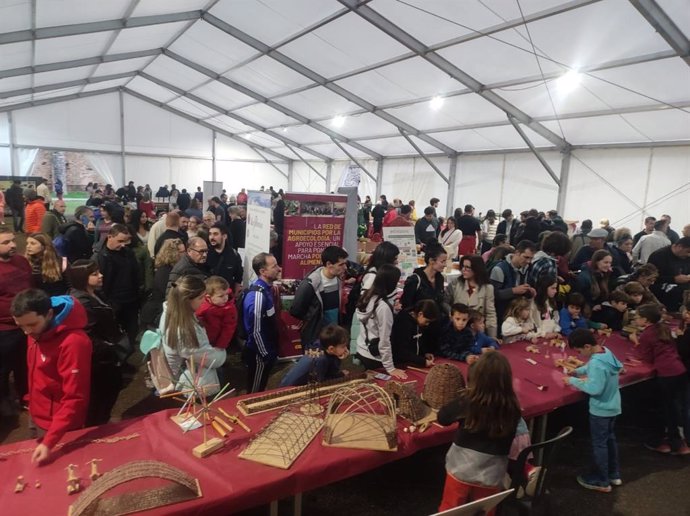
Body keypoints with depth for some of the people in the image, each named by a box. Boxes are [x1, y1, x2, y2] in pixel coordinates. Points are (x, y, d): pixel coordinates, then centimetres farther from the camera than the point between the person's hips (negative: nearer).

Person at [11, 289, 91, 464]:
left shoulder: (73, 342, -30)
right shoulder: (37, 331, -5)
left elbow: (74, 399, -28)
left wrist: (49, 442, -31)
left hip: (61, 426, -8)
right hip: (38, 417, 8)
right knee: (39, 467, 23)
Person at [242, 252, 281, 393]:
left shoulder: (265, 289, 0)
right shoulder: (258, 295, -28)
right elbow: (256, 331, -25)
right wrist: (266, 355, -16)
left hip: (267, 350, 8)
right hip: (260, 354, -8)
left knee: (260, 389, 25)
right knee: (255, 393, 12)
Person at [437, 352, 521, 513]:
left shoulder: (468, 401, -24)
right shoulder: (512, 408, -17)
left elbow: (442, 418, -7)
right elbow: (507, 444, 2)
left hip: (461, 469, -1)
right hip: (491, 474, 2)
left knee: (449, 510, 22)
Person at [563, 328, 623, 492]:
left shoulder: (596, 363, -32)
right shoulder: (606, 351, -3)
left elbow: (595, 389, -33)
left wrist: (573, 381, -24)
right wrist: (577, 371, 2)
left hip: (600, 410, -9)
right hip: (612, 406, 9)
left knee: (599, 444, 7)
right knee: (609, 438, 24)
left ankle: (601, 481, 22)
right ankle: (614, 474, 39)